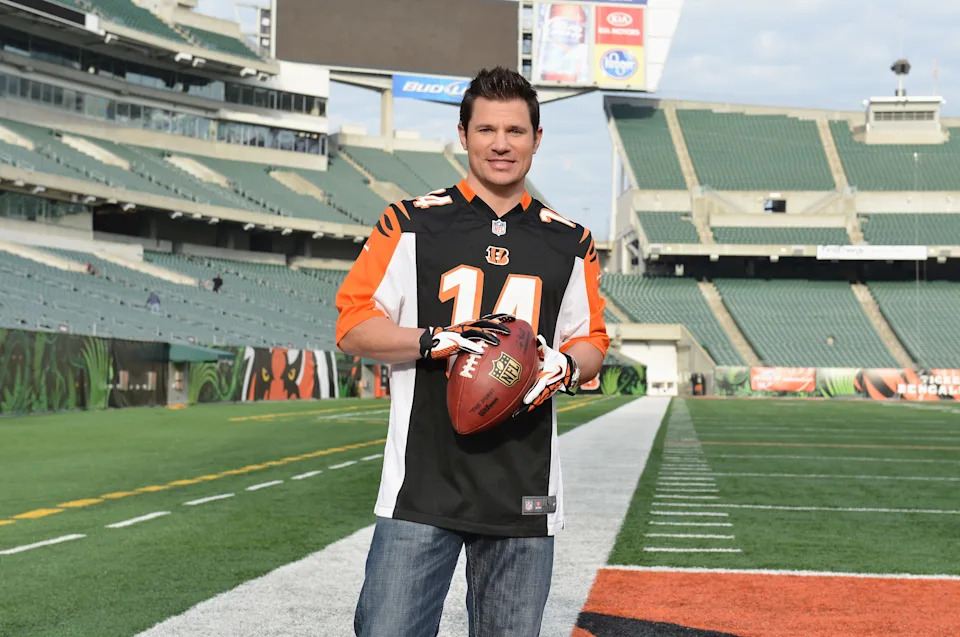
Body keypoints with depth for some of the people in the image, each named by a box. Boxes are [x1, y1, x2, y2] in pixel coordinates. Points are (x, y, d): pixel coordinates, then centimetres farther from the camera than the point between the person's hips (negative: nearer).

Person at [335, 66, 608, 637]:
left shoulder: (570, 243, 12)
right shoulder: (412, 224, 4)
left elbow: (590, 344, 18)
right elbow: (353, 327, 2)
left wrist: (564, 366, -6)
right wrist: (439, 340, -14)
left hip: (525, 495, 3)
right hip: (422, 486, -2)